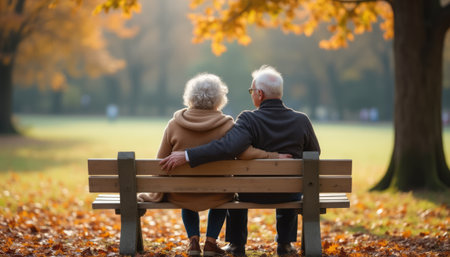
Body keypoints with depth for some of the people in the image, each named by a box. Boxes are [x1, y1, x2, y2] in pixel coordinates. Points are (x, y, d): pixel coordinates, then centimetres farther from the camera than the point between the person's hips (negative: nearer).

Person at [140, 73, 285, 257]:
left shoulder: (174, 125, -9)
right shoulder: (226, 125, -15)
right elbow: (243, 152, -27)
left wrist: (155, 194, 9)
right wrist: (274, 156, -15)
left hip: (181, 196, 1)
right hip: (215, 196, -1)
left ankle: (193, 241, 26)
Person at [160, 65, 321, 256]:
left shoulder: (249, 120, -23)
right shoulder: (301, 120, -12)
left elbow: (228, 147, -38)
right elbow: (314, 152, 4)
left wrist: (186, 156, -36)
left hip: (252, 193, -2)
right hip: (288, 195, 2)